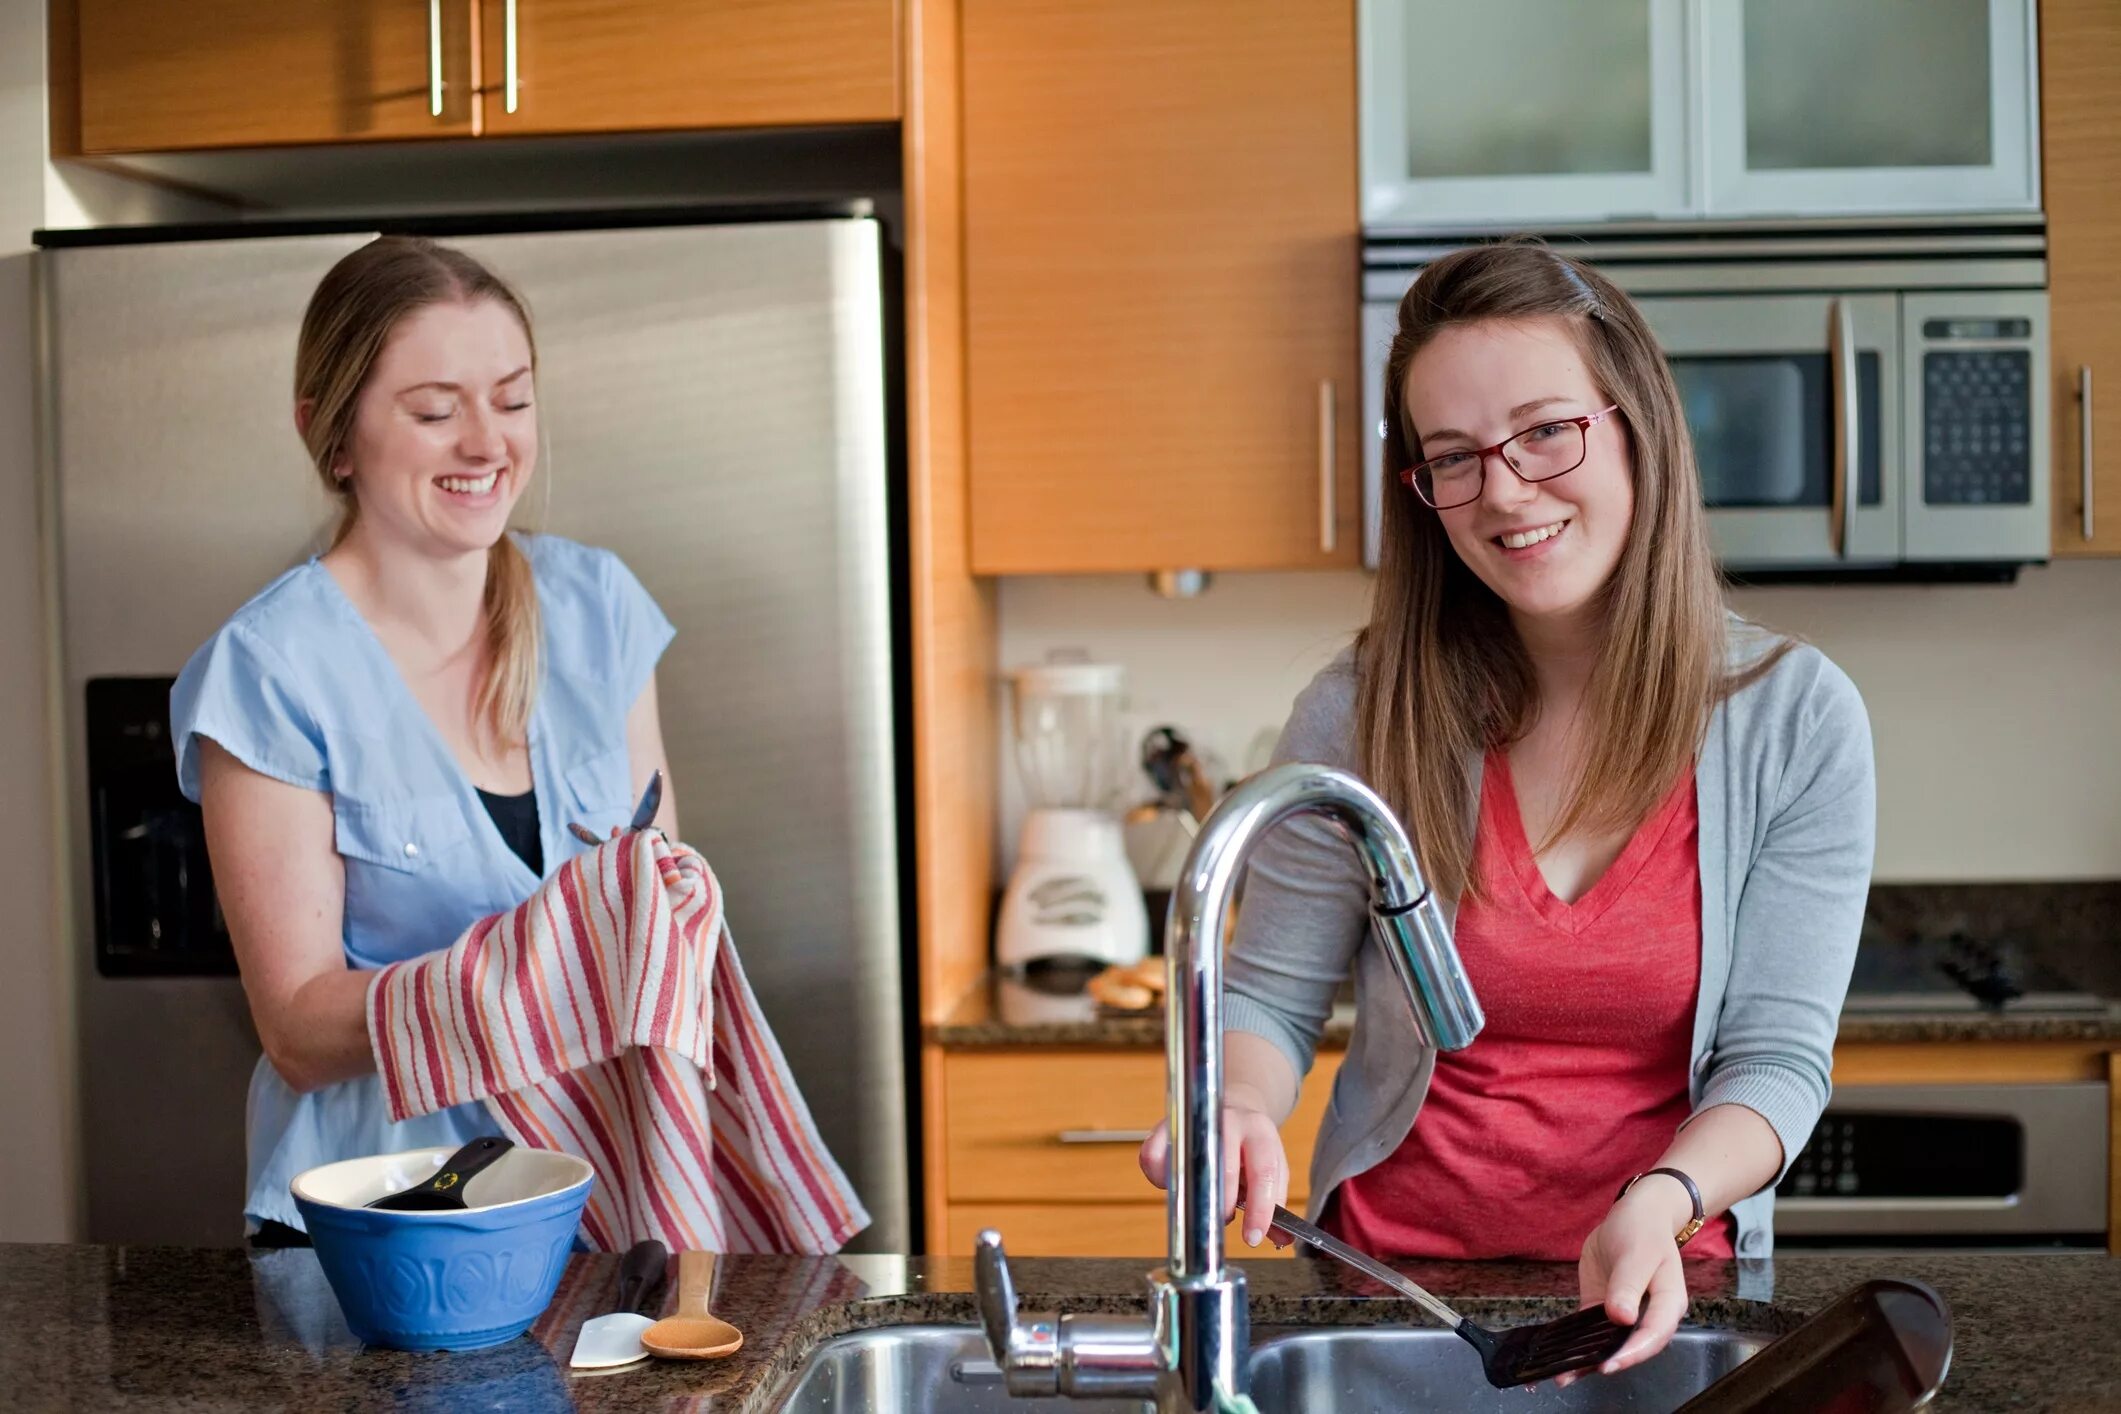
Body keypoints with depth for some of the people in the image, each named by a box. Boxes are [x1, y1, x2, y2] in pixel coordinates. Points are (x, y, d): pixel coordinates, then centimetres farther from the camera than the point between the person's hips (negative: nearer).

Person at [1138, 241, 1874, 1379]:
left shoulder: (1797, 718, -4)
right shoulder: (1361, 715, -4)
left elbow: (1777, 1058, -5)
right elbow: (1268, 997, 4)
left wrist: (1657, 1205, -24)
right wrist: (1241, 1111, -18)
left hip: (1662, 1287, -1)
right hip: (1392, 1272, 2)